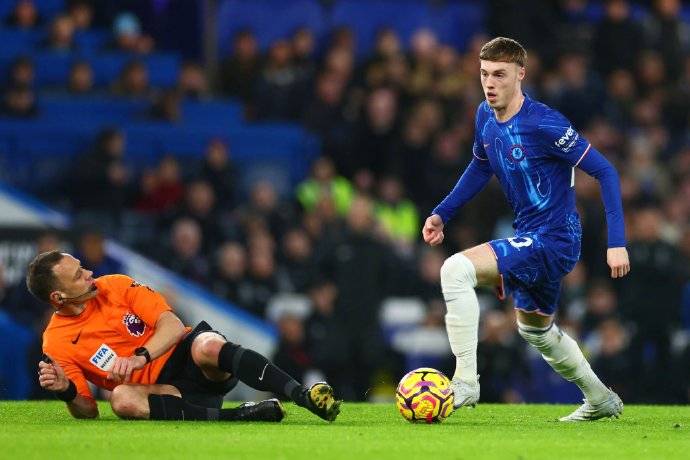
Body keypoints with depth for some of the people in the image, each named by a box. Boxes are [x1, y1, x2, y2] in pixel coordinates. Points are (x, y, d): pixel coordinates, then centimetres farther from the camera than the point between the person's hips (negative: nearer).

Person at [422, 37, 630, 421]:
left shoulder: (543, 124, -22)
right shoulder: (486, 117, 2)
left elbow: (605, 172, -19)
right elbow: (481, 167, 22)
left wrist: (617, 243, -23)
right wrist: (442, 213, 13)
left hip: (553, 241, -10)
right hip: (531, 239, 10)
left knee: (456, 270, -25)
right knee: (535, 329, 28)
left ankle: (465, 381, -21)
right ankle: (601, 400, 48)